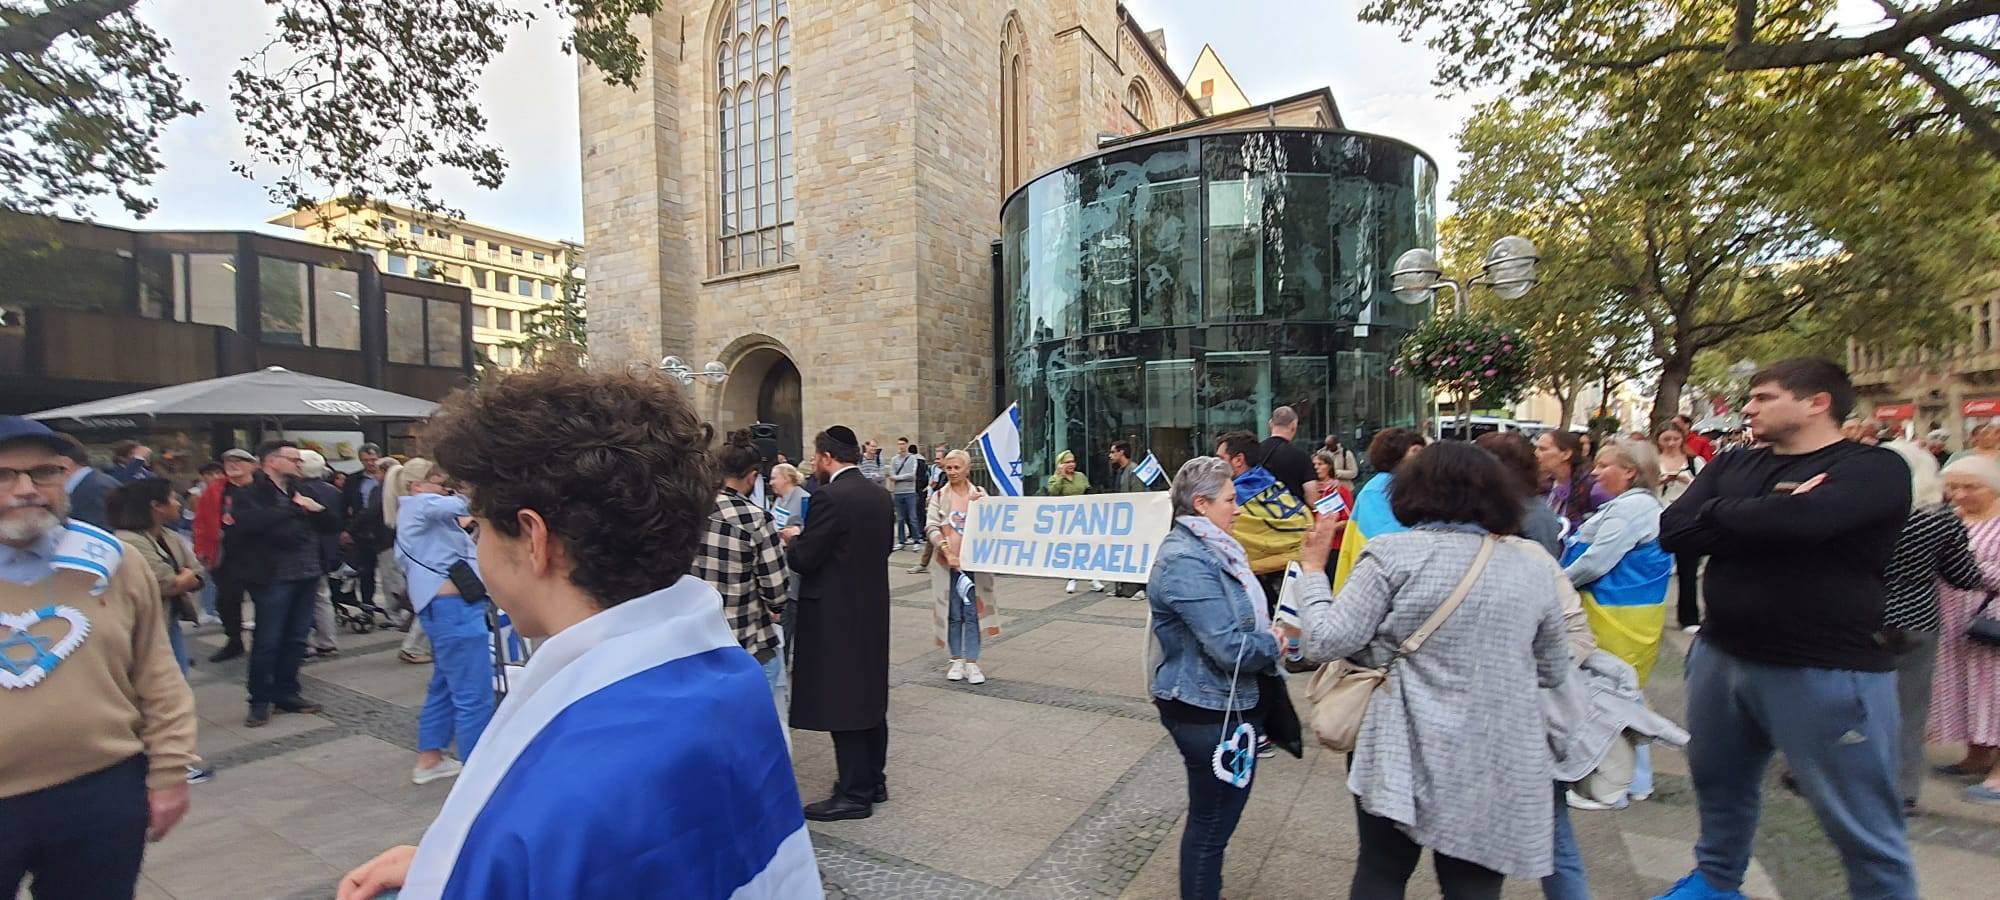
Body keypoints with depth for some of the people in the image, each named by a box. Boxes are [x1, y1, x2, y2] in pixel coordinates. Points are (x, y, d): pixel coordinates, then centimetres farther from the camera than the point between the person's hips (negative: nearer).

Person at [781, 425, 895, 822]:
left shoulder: (830, 497, -19)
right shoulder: (880, 495, 6)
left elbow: (803, 560, -19)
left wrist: (794, 538, 3)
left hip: (836, 613, -9)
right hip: (872, 608, 9)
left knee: (841, 703, 2)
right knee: (870, 696, 17)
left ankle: (854, 793, 12)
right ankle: (873, 781, 29)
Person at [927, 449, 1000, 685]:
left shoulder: (980, 493, 5)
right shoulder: (939, 497, 3)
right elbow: (931, 528, -5)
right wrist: (947, 552, -17)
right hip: (949, 562, 0)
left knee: (973, 613, 1)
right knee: (953, 614, 7)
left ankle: (972, 662, 10)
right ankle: (956, 660, 19)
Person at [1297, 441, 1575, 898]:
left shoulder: (1394, 552, -11)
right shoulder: (1535, 565, 3)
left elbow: (1326, 642, -12)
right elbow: (1554, 671, 14)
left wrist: (1313, 571, 1)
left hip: (1406, 755, -3)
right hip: (1499, 765, 3)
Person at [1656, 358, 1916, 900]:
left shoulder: (1875, 469, -8)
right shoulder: (1733, 465, 7)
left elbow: (1797, 519, -28)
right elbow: (1672, 532, -6)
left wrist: (1719, 512, -10)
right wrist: (1764, 519, -16)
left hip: (1827, 672, -5)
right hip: (1719, 657, 6)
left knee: (1864, 831, 6)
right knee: (1718, 784, 21)